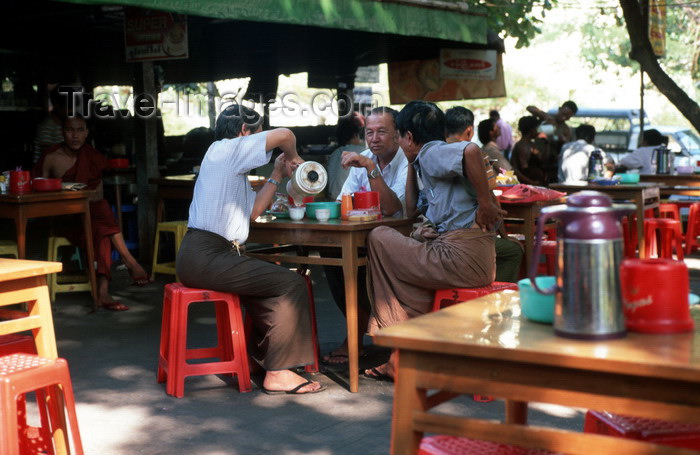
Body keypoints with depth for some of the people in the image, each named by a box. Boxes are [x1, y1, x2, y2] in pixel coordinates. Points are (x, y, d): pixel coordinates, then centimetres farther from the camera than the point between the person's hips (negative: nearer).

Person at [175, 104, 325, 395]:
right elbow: (284, 135, -14)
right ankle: (279, 373, -12)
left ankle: (263, 355, 27)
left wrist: (277, 175, 21)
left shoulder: (234, 167, 24)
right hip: (205, 256, -11)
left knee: (271, 282, 26)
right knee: (291, 284, -12)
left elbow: (253, 211, 22)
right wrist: (293, 155, 7)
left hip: (202, 256, 11)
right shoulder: (226, 149, -5)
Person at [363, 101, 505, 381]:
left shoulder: (431, 154, -6)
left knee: (379, 239, 4)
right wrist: (411, 164, 29)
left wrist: (486, 204, -21)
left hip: (464, 256, -10)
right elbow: (410, 210, 32)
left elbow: (471, 150, -27)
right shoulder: (424, 161, 25)